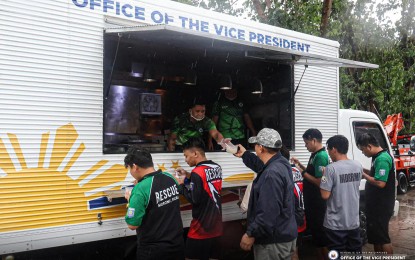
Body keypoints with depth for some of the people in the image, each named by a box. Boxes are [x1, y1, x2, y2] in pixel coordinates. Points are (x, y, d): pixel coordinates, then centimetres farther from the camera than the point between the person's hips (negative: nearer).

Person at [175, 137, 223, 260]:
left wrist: (181, 185, -5)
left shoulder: (197, 172, -17)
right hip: (216, 227, 7)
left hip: (200, 229, -7)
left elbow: (194, 200, -18)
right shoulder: (217, 168, 5)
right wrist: (189, 176, 10)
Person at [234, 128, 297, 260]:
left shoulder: (272, 174, -27)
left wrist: (251, 234, -21)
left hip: (274, 241, -10)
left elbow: (269, 212, -30)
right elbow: (262, 166, 29)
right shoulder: (281, 163, 5)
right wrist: (244, 154, 36)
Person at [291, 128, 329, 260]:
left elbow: (319, 182, -24)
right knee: (314, 229, 18)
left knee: (319, 230, 3)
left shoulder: (321, 156, -20)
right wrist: (300, 165, 10)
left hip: (317, 202, -10)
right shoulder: (315, 155, 10)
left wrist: (303, 173, -16)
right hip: (312, 200, 10)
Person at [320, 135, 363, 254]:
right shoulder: (358, 166, 1)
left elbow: (325, 195, -19)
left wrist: (323, 177, -4)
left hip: (336, 223, -6)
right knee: (356, 251, 20)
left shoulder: (331, 168, -20)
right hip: (354, 221, 6)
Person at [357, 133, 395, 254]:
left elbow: (380, 183, -28)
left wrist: (363, 174, -18)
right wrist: (363, 170, 5)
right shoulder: (378, 157, 9)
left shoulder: (382, 159, -22)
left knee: (382, 237, -2)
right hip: (377, 204, 10)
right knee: (375, 235, 18)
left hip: (381, 205, -10)